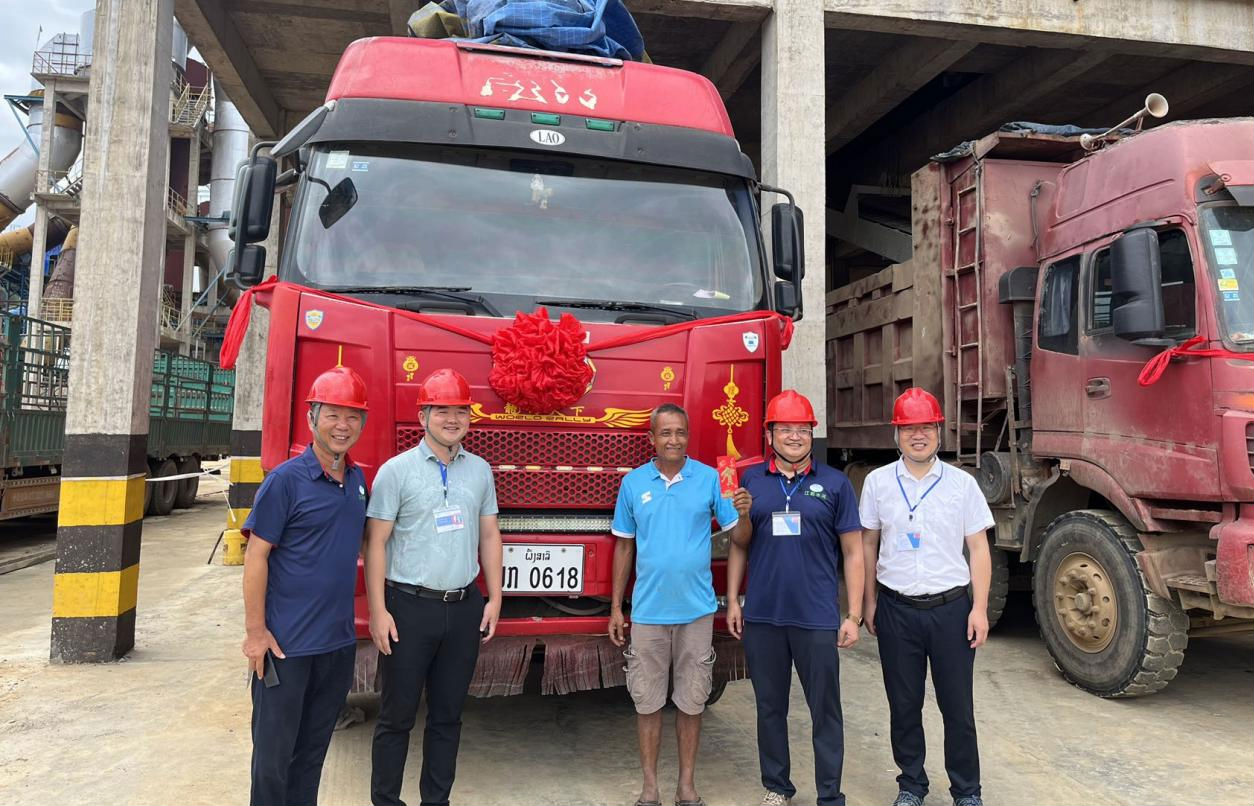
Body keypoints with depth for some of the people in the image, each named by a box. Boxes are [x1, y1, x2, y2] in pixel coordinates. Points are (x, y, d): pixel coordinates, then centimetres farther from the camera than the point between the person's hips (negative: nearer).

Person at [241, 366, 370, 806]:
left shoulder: (358, 480, 6)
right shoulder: (286, 480, -13)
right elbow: (256, 556, -12)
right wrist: (255, 631, -15)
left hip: (339, 640, 6)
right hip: (287, 641, -6)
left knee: (314, 748, 19)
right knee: (275, 749, 8)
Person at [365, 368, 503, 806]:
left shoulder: (480, 470, 7)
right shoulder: (396, 470, -5)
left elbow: (489, 535, 10)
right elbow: (376, 543, -6)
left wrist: (494, 598, 7)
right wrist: (378, 611, -10)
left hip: (465, 608, 4)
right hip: (410, 607, -3)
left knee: (448, 715, 15)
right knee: (397, 715, 9)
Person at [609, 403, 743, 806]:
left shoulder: (709, 478, -2)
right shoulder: (633, 482, 2)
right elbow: (624, 547, 7)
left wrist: (742, 512, -22)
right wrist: (616, 607, 6)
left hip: (696, 609, 0)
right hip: (648, 610, 1)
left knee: (691, 701, 11)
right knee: (648, 702, 9)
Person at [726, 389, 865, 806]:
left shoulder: (834, 483, 0)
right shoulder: (750, 480, 4)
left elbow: (852, 553, 1)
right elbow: (739, 545, 10)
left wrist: (854, 615, -3)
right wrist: (733, 600, 1)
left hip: (817, 619, -2)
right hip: (762, 617, 2)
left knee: (825, 711, 8)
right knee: (770, 707, 15)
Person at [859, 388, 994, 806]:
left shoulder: (962, 483, -1)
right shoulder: (877, 482, 1)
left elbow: (978, 549, 1)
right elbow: (868, 545, 8)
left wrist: (979, 609, -4)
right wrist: (869, 602, 8)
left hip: (951, 608, -1)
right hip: (896, 610, 1)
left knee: (958, 706, 9)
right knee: (904, 705, 11)